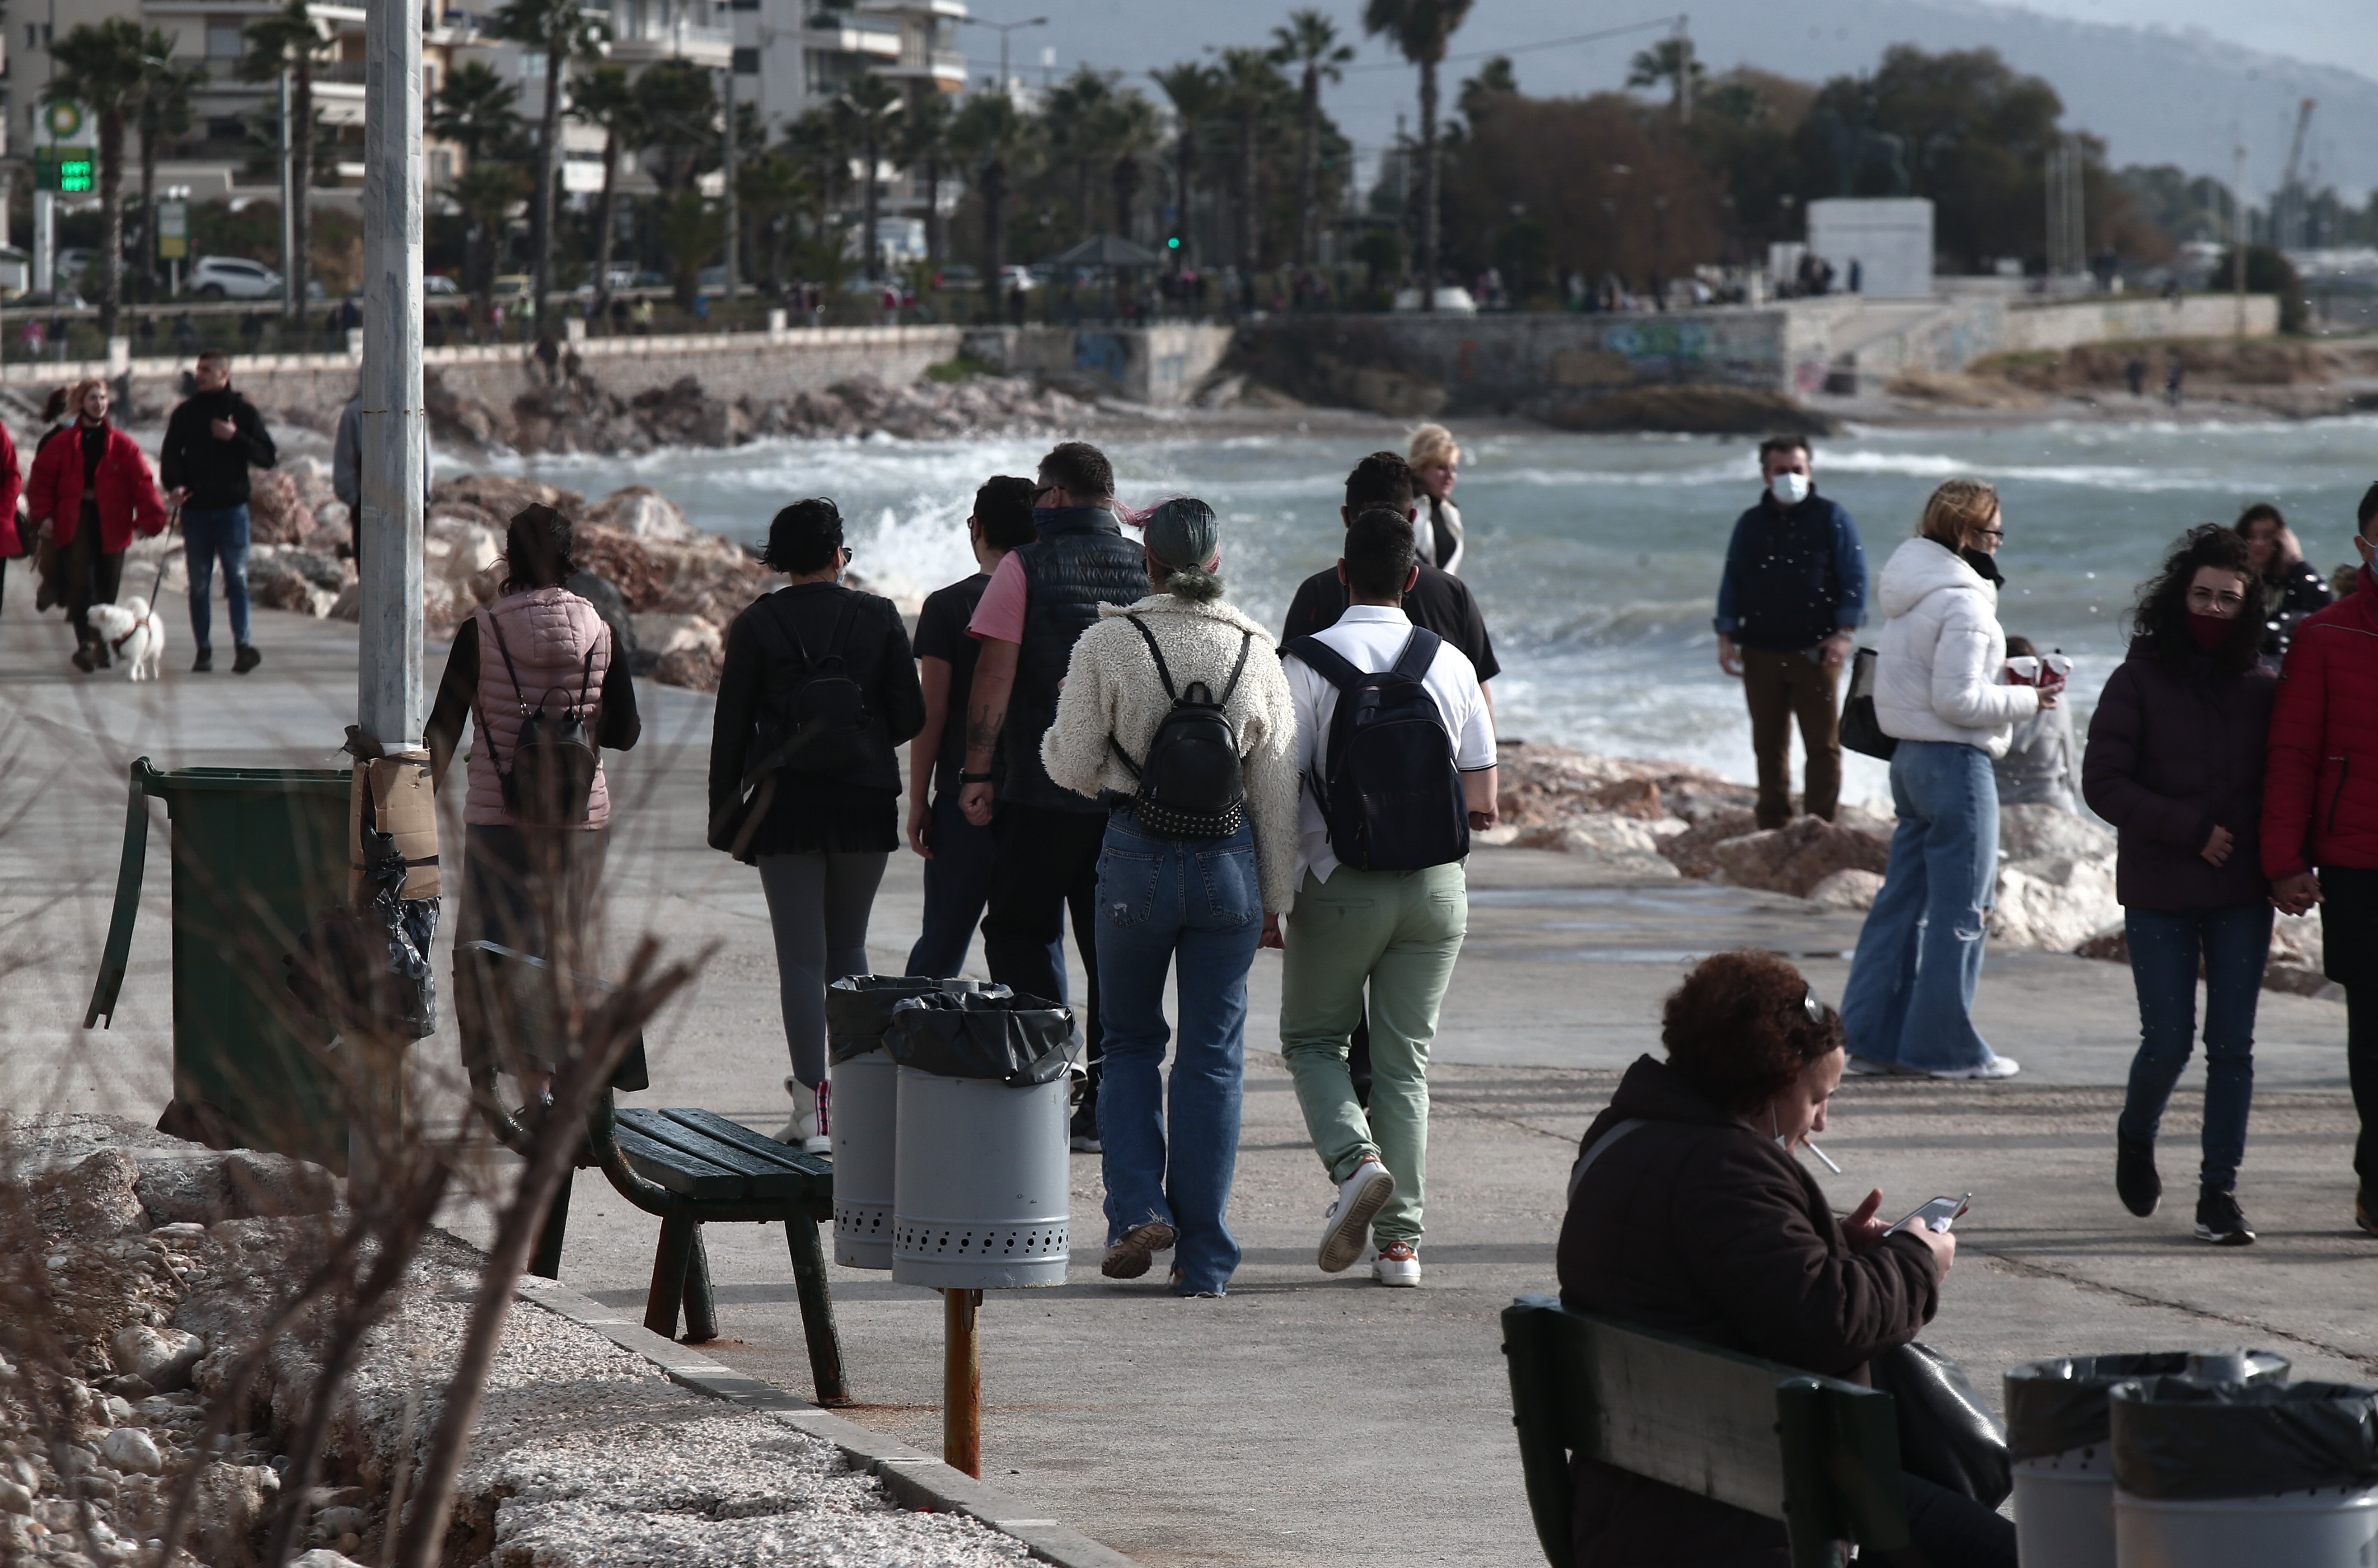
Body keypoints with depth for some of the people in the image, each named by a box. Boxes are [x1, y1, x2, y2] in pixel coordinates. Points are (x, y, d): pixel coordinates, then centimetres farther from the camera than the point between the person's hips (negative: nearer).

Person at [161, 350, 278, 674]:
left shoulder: (243, 412, 5)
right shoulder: (185, 413, 11)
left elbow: (268, 457, 2)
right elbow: (170, 455, 8)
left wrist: (236, 438, -13)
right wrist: (174, 485, -12)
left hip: (233, 506, -2)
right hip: (195, 509, 2)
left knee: (237, 577, -10)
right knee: (199, 583, 3)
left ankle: (242, 645, -16)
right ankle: (203, 650, 7)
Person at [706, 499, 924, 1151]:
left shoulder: (757, 625, -2)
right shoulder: (878, 618, 0)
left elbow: (731, 729, -1)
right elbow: (910, 717, 1)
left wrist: (725, 817, 6)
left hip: (786, 804, -2)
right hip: (866, 801, 2)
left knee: (801, 956, 0)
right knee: (846, 947, 16)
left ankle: (814, 1107, -7)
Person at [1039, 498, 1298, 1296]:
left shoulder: (1106, 644, -7)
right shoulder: (1256, 653, 1)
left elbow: (1073, 766, -5)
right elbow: (1278, 788, 5)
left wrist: (1055, 737, 18)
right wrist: (1276, 896, 13)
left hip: (1136, 857, -1)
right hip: (1229, 862, 1)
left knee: (1130, 1043, 16)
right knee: (1213, 1056, 7)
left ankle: (1137, 1209, -2)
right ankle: (1203, 1257, 6)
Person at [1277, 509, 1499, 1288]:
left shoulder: (1308, 664, -9)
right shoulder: (1450, 664, 1)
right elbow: (1482, 806, 2)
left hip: (1340, 886, -3)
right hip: (1436, 889, 3)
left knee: (1312, 1039, 15)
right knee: (1405, 1058, 10)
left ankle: (1356, 1160, -12)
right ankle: (1400, 1238, 5)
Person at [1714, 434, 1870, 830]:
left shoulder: (1831, 518, 1)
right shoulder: (1750, 524, 12)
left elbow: (1854, 576, -2)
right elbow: (1732, 583, 15)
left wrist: (1844, 633, -12)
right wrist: (1727, 637, 5)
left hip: (1816, 651, -3)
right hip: (1761, 652, 4)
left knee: (1823, 744, -4)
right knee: (1769, 745, 8)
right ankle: (1773, 825, 15)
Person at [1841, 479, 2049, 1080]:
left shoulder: (1916, 591, 11)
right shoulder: (1963, 603, -17)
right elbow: (1956, 700, -21)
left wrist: (2006, 677, 9)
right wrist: (2025, 700, -10)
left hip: (1910, 756, 9)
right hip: (1955, 761, -9)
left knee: (1903, 899, 13)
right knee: (1961, 908, -1)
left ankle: (1872, 1036, 14)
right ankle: (1946, 1047, 3)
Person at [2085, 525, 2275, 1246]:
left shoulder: (2260, 688, 6)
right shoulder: (2138, 682, -2)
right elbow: (2104, 783, -6)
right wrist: (2191, 830, -13)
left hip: (2242, 896, 2)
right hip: (2159, 895, -2)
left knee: (2232, 1045, -1)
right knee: (2168, 1042, -2)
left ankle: (2220, 1190, 5)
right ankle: (2136, 1138, 28)